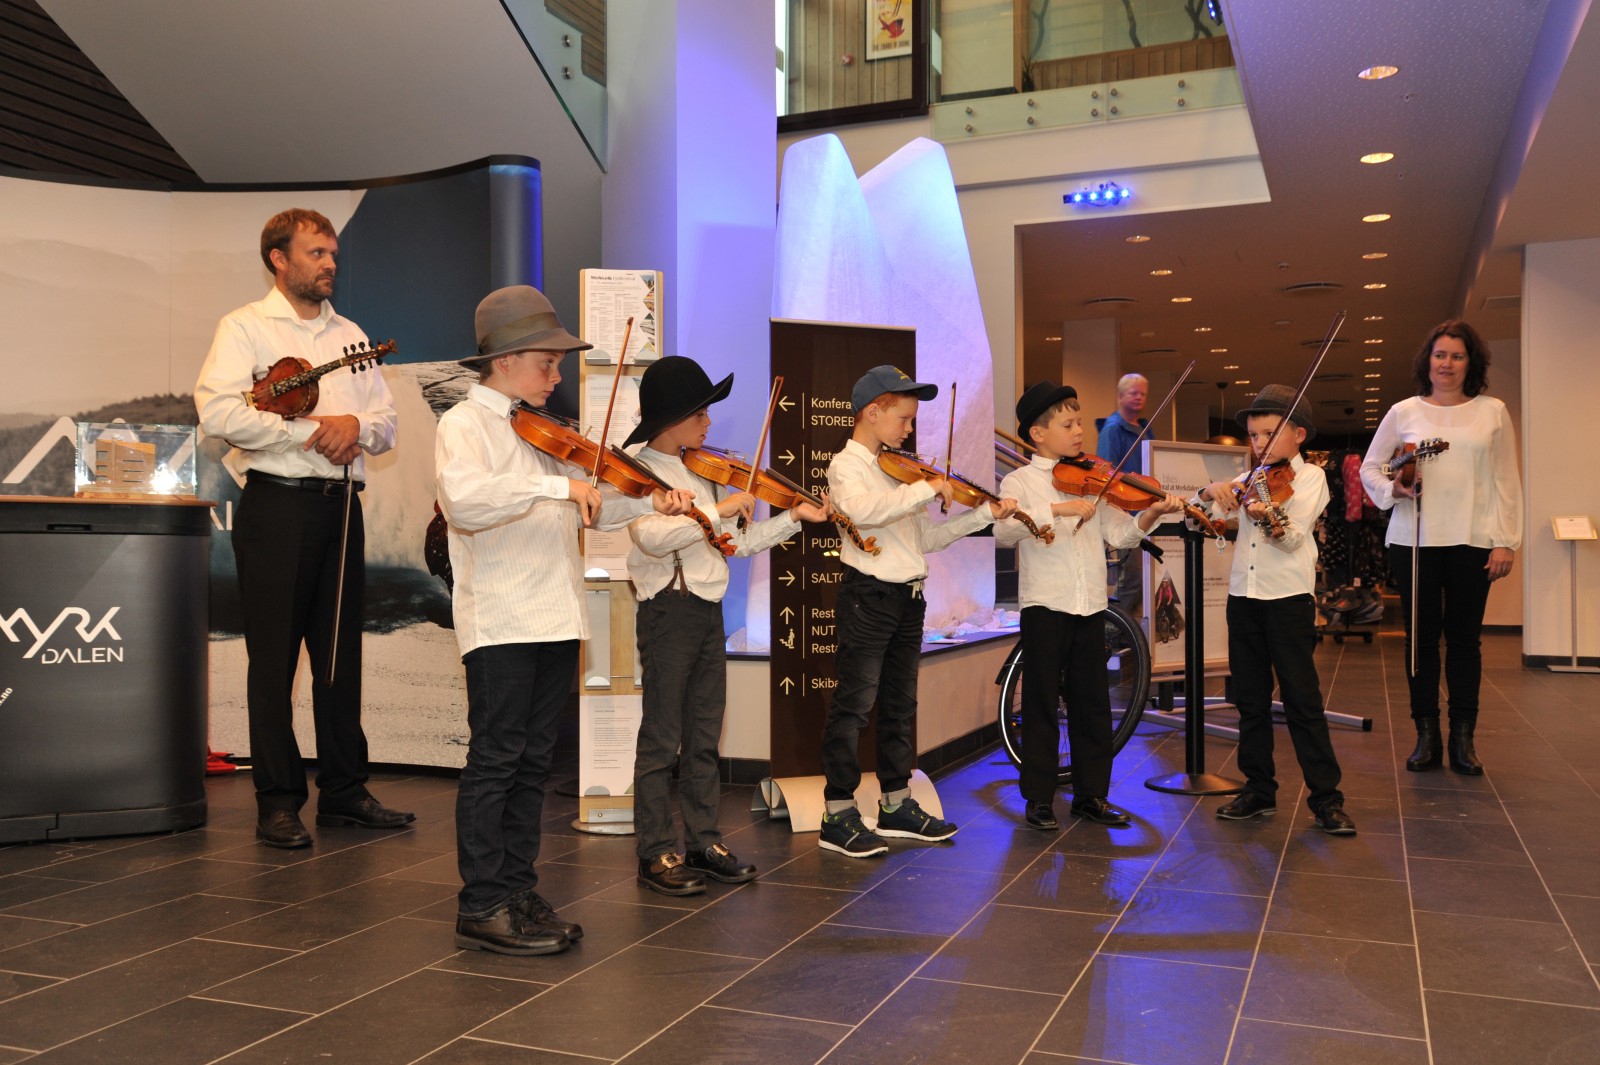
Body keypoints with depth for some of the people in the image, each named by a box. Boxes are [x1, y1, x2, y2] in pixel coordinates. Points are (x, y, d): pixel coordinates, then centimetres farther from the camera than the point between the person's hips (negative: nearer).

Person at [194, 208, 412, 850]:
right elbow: (219, 414, -15)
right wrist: (315, 430, -12)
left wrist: (355, 424, -8)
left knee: (341, 652, 8)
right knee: (274, 658, -1)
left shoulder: (349, 334, 19)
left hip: (341, 506, 5)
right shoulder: (245, 327, 1)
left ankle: (343, 790, 17)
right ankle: (277, 802, 7)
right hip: (277, 504, -5)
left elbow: (386, 424, 14)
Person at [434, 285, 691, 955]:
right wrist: (556, 486, -31)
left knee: (534, 761, 12)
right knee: (496, 759, -3)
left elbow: (588, 508, 23)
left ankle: (517, 891, 21)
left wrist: (649, 502, 7)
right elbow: (463, 497, -27)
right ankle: (482, 907, 6)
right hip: (500, 620, -8)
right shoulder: (465, 424, -6)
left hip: (554, 619, 8)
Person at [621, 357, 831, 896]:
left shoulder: (699, 475, 14)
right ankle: (657, 854, 9)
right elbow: (652, 536, -28)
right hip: (669, 613, -7)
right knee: (662, 740, 0)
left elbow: (738, 541, 17)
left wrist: (795, 517, 11)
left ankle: (703, 842, 22)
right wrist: (718, 508, -26)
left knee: (704, 738, 13)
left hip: (709, 613, 8)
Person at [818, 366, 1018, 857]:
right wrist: (927, 488, -27)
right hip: (869, 595, -8)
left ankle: (897, 804, 25)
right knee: (854, 704, -4)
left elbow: (925, 537, 16)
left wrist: (985, 514, 10)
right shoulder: (847, 466, -8)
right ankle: (838, 814, 2)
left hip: (907, 597, 8)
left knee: (900, 704, 14)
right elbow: (864, 509, -32)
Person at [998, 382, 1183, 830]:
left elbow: (1120, 533, 4)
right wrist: (1057, 508, -28)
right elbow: (1004, 529, -20)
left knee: (1093, 705, 10)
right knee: (1042, 705, 3)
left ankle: (1091, 794, 21)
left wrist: (1152, 514, -14)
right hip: (1044, 607, -4)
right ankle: (1039, 798, 12)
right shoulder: (1020, 482, -2)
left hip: (1090, 608, 4)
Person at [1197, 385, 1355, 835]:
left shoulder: (1309, 476, -1)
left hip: (1288, 598, -6)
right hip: (1243, 596, 6)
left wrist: (1269, 517, -37)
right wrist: (1212, 492, -9)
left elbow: (1294, 536, -16)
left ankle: (1326, 797, 2)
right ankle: (1259, 788, 20)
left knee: (1302, 700, -4)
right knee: (1250, 700, 10)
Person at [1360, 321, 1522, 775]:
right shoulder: (1403, 412, 6)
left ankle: (1463, 738, 13)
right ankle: (1426, 736, 13)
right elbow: (1369, 467, 10)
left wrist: (1506, 540, -1)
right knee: (1421, 636, 4)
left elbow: (1506, 480, 5)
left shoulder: (1492, 412, 6)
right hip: (1414, 539, 0)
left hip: (1473, 541, 0)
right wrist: (1391, 489, -11)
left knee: (1464, 637, 4)